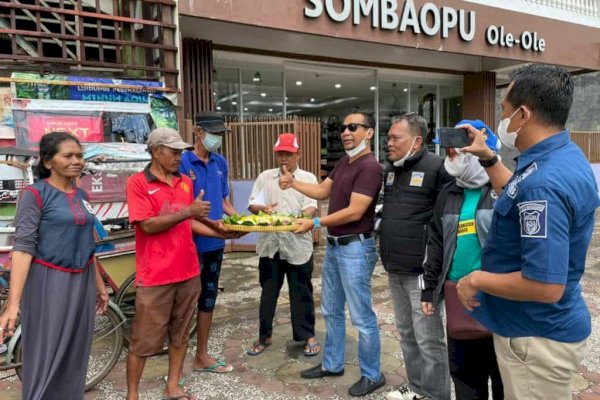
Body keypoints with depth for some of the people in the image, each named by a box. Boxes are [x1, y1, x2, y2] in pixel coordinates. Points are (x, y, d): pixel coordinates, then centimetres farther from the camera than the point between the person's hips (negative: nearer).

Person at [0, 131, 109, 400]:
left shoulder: (82, 196, 8)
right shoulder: (35, 194, -9)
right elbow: (23, 247, -16)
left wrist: (99, 284, 18)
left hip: (82, 282, 6)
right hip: (49, 282, -5)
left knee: (76, 357, 14)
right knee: (46, 359, 4)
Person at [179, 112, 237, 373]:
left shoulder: (221, 162, 9)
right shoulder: (183, 163, -11)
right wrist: (209, 223, -27)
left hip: (215, 242, 7)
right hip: (192, 243, -6)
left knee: (208, 297, 15)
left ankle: (202, 355, 31)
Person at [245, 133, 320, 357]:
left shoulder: (308, 178, 2)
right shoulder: (265, 177, 9)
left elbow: (311, 207, -9)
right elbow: (251, 205, 5)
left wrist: (304, 219, -32)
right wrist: (262, 208, -18)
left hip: (298, 245, -2)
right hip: (270, 244, 3)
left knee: (301, 293, 7)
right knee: (267, 292, 13)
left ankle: (308, 336, 24)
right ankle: (264, 336, 28)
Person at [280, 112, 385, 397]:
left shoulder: (369, 166, -17)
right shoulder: (343, 162, 12)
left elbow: (354, 212, -22)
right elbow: (323, 191, 18)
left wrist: (315, 223, -18)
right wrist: (293, 183, 6)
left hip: (355, 248, -9)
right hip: (334, 245, 9)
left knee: (361, 316, 3)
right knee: (331, 311, 19)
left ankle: (372, 375, 22)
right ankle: (332, 364, 36)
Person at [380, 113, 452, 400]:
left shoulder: (436, 168, -13)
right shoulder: (391, 170, 13)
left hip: (421, 270, -8)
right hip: (395, 269, 8)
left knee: (428, 338, 3)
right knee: (406, 332, 19)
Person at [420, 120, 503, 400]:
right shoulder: (448, 194, 11)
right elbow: (436, 243, 14)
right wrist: (429, 289, 14)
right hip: (457, 295, 5)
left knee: (504, 373, 9)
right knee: (464, 372, 17)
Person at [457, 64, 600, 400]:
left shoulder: (543, 181, -31)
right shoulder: (566, 156, 2)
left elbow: (545, 286, -33)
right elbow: (521, 197, 22)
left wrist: (477, 279, -20)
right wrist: (487, 157, 16)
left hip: (536, 338, -10)